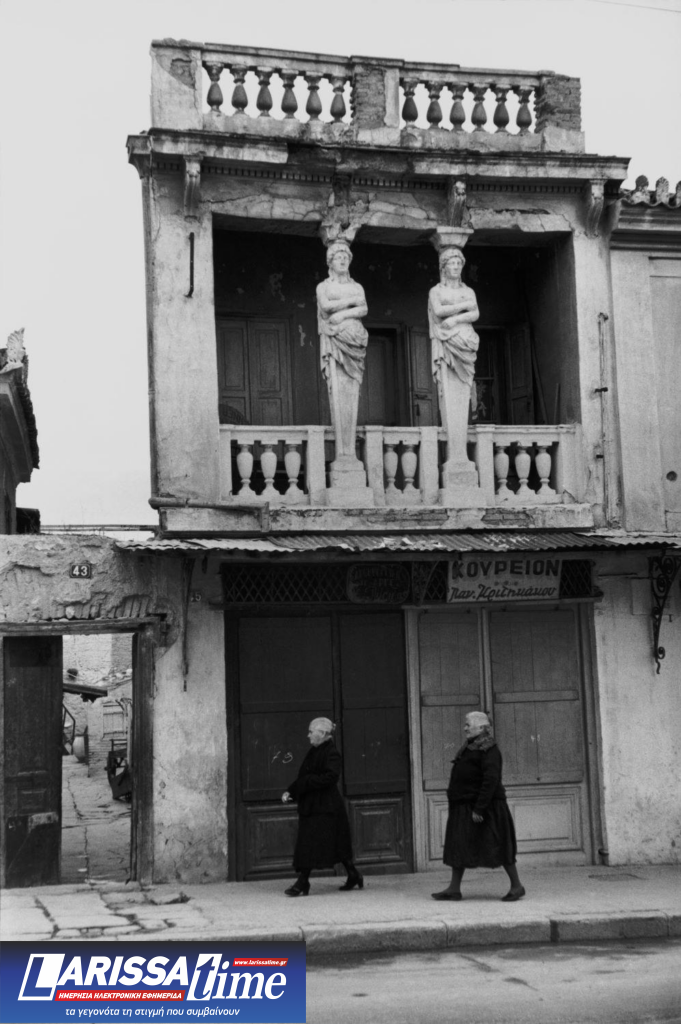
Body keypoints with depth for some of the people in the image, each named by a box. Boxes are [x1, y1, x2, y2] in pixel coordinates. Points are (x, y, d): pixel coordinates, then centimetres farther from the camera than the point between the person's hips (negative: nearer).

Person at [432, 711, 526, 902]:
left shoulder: (489, 751, -15)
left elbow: (491, 781, -24)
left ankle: (516, 885, 6)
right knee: (458, 846, 8)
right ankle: (454, 888, 11)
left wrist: (479, 809, -26)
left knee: (498, 846, -4)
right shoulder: (469, 748, 15)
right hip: (464, 807, 10)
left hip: (486, 808, -10)